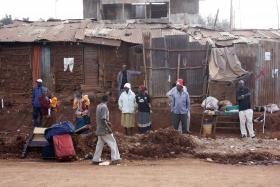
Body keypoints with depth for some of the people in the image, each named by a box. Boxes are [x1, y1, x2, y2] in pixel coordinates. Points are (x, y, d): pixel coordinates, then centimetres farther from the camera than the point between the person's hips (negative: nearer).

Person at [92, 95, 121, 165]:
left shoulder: (98, 106, 10)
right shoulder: (104, 107, -16)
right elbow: (103, 119, -23)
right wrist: (108, 128, -20)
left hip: (99, 129, 9)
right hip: (104, 130, -8)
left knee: (100, 144, 14)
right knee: (112, 143, -2)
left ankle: (96, 159, 15)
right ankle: (115, 159, -8)